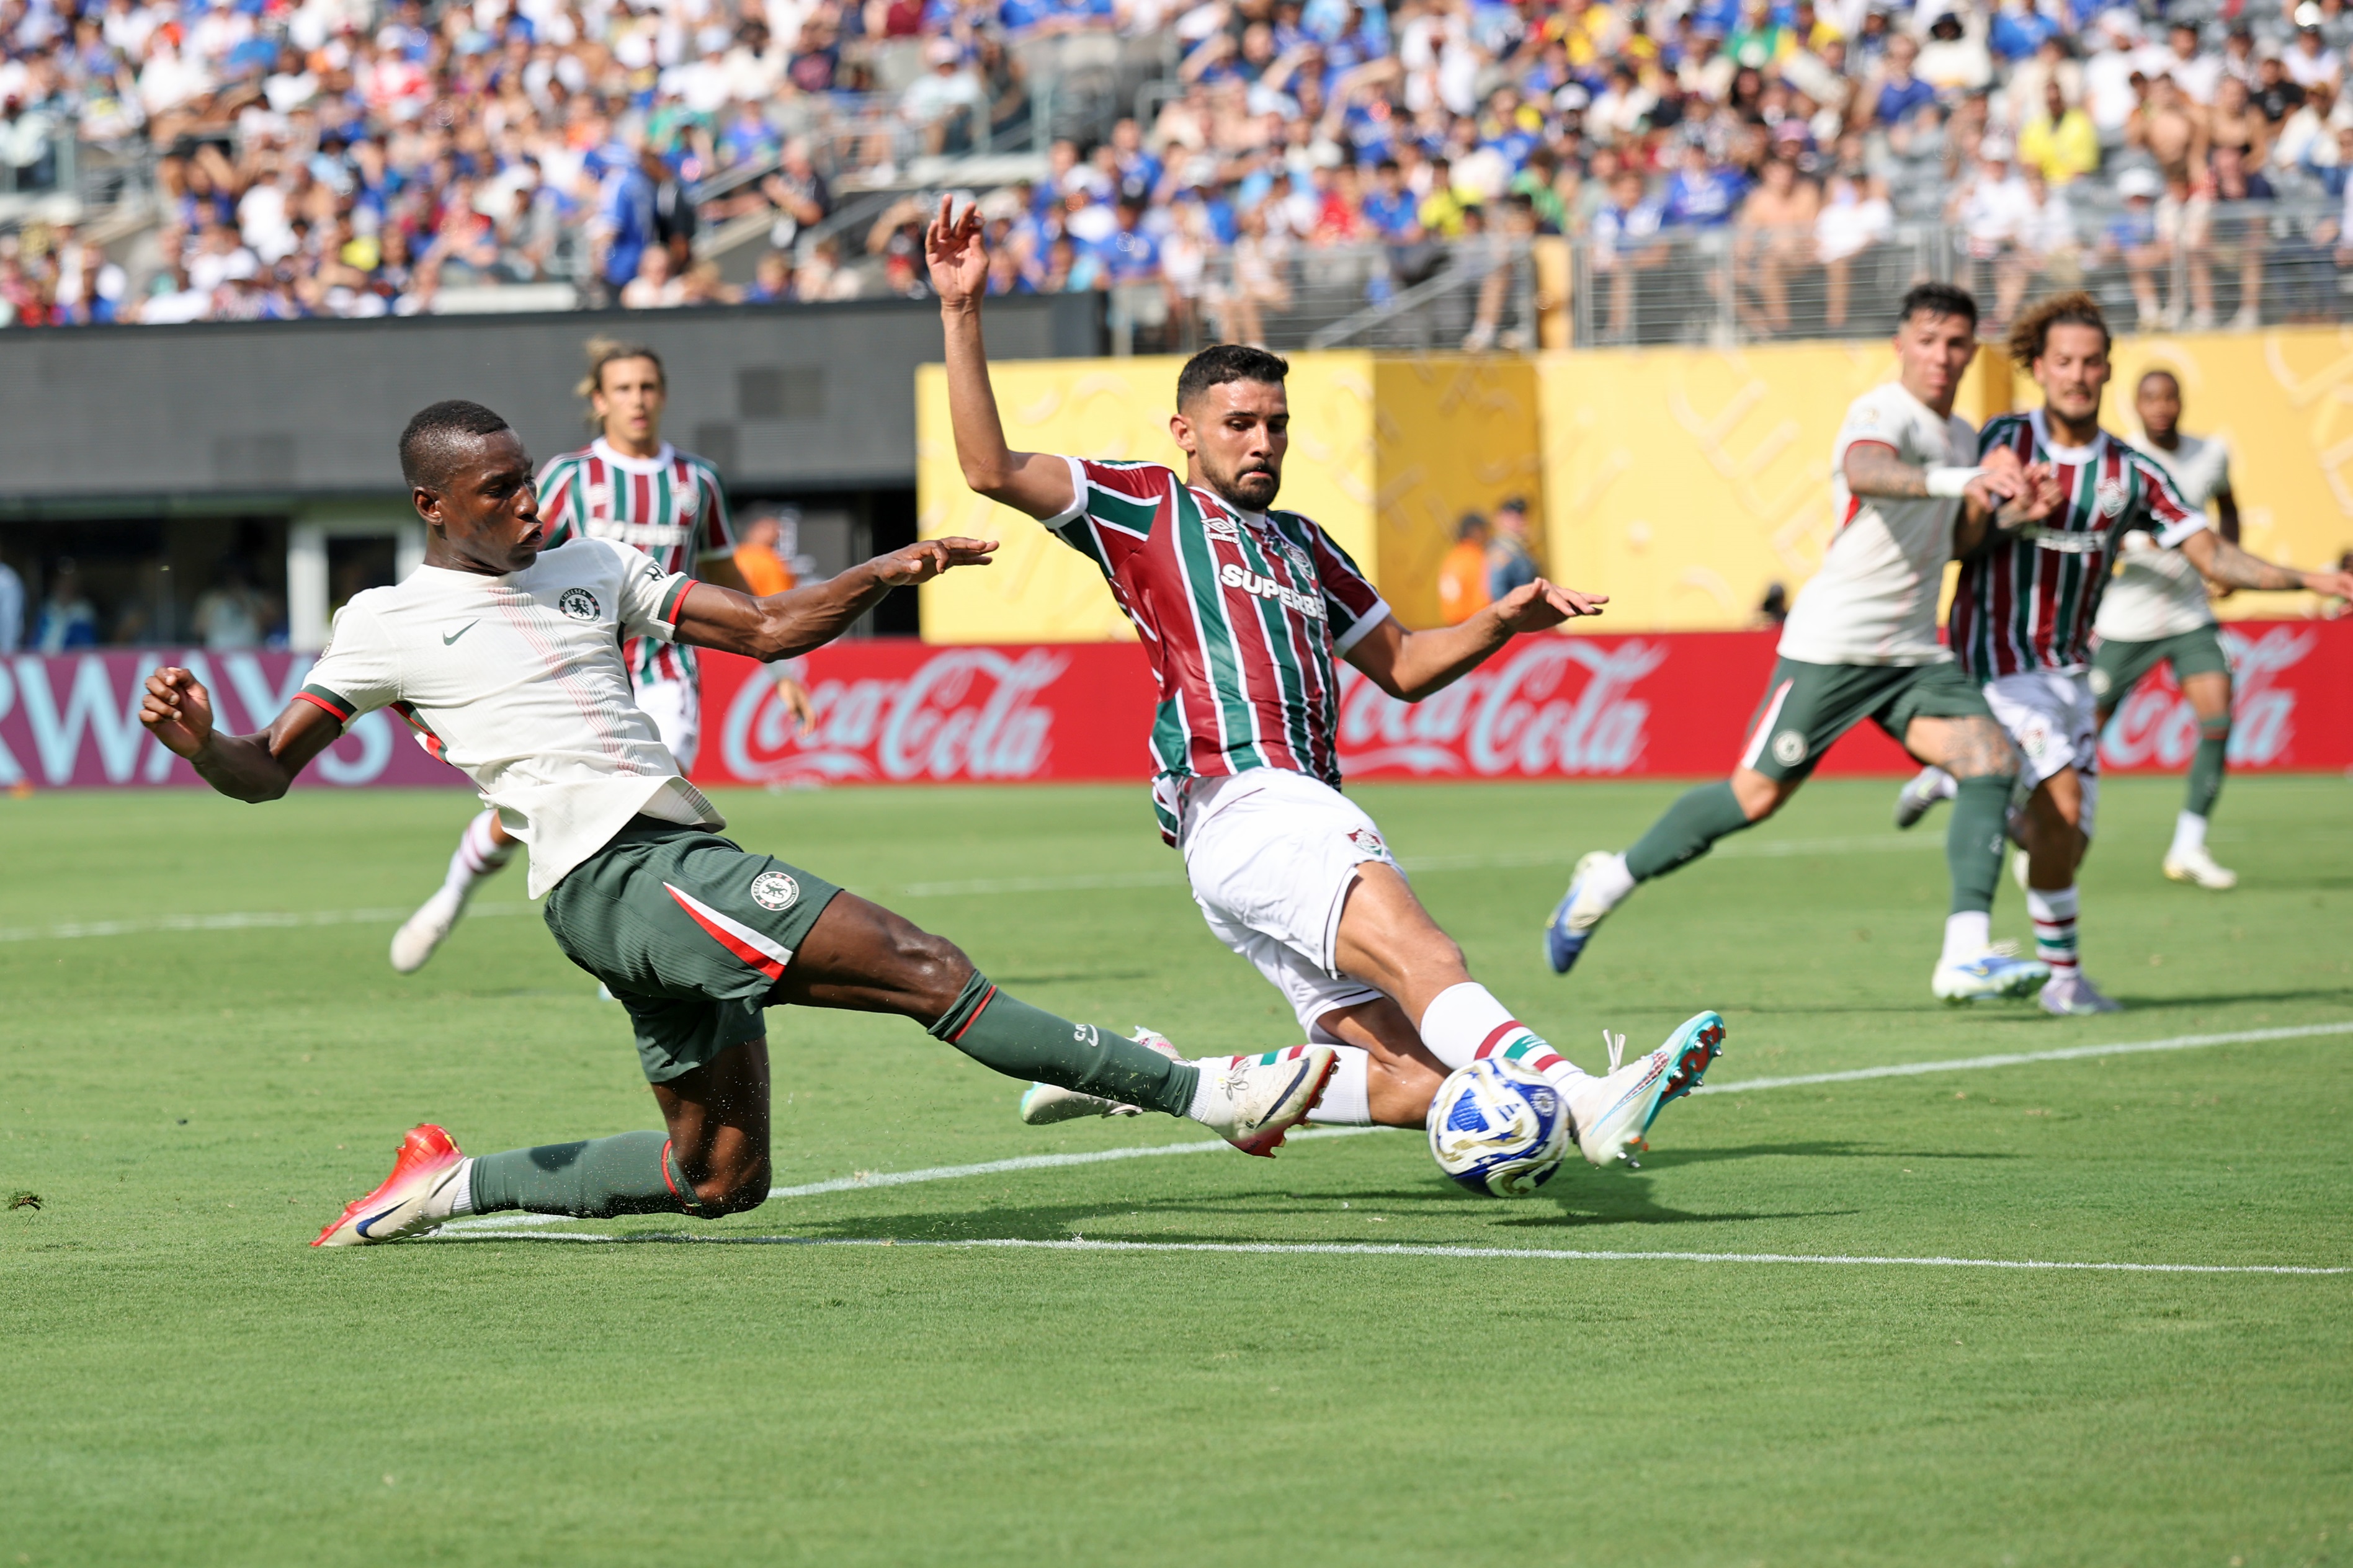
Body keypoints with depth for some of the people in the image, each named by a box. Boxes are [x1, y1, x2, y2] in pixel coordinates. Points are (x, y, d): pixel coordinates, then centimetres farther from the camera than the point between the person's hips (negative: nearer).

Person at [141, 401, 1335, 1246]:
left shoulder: (589, 565, 20)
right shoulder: (387, 627, 3)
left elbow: (768, 629, 19)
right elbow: (267, 773, 1)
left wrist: (882, 576, 2)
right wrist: (196, 745, -22)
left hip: (682, 867, 8)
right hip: (613, 873, -8)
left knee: (719, 1180, 13)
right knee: (918, 967, -17)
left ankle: (455, 1185, 22)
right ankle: (1201, 1095, -19)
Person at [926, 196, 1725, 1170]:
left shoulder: (1302, 545, 31)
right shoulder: (1148, 508, 12)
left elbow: (1401, 665, 38)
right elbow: (992, 470, 2)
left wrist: (1502, 622, 20)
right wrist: (962, 315, -4)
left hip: (1308, 815, 8)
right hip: (1240, 802, -8)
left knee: (1412, 1081, -7)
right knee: (1416, 947, -30)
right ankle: (1587, 1100, -51)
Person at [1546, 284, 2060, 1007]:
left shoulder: (1961, 436, 15)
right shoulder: (1881, 413, -13)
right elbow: (1865, 470, -39)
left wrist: (2001, 509, 8)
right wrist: (1961, 480, -56)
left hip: (1913, 653, 7)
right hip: (1832, 643, -7)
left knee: (1991, 757, -14)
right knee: (1757, 795, -6)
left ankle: (1966, 955, -21)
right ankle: (1611, 879, 16)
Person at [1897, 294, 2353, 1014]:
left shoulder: (2133, 473, 1)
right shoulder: (2005, 441, -5)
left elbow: (2214, 554, -3)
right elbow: (1956, 543, -7)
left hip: (2067, 669, 5)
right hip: (1995, 653, -5)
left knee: (2065, 843, 6)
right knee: (2063, 803, -21)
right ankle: (2063, 974, -7)